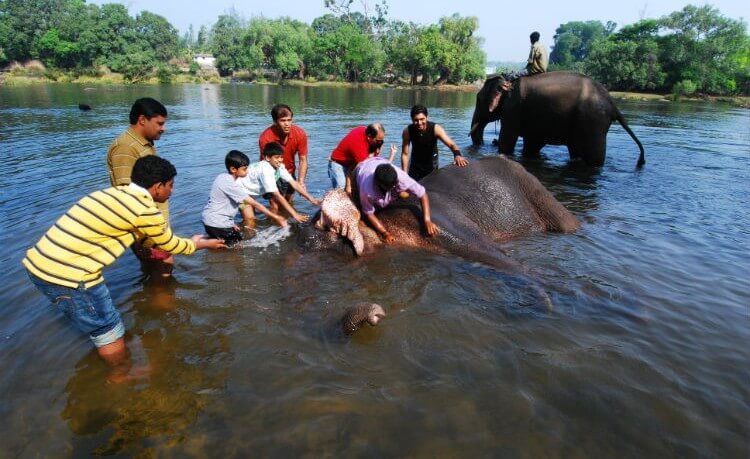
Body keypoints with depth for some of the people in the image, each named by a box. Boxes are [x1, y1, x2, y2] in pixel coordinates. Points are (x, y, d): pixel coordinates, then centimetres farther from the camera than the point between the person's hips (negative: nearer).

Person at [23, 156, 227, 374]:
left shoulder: (116, 193, 12)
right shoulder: (146, 210, -14)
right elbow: (170, 245, 3)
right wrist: (199, 244, 23)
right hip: (67, 274, -9)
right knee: (108, 329, 12)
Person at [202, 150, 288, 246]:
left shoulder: (223, 177, 3)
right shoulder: (230, 184, -24)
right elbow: (254, 204, -24)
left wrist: (231, 223, 8)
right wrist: (276, 217, -22)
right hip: (217, 224, -9)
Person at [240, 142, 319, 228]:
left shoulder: (279, 167, -15)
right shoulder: (265, 170, -36)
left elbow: (294, 183, -15)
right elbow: (277, 195, -37)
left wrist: (311, 199, -23)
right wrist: (294, 214, -38)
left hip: (255, 190, 8)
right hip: (242, 189, -8)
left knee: (276, 207, -1)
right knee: (250, 218, -18)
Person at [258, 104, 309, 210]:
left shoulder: (300, 134, -21)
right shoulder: (265, 137, -30)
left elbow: (303, 160, -16)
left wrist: (301, 181, -31)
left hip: (289, 172, 4)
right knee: (275, 207, -10)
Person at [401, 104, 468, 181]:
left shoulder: (436, 129, -27)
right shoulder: (407, 131, -23)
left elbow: (451, 144, -35)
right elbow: (405, 154, -16)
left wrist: (457, 155, -57)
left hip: (431, 163, -1)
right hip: (415, 164, 1)